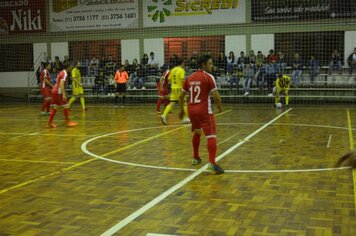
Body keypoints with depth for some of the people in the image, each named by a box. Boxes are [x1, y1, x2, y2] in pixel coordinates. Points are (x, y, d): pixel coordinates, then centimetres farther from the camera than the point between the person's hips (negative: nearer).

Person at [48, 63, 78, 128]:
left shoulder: (61, 72, 18)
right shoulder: (65, 73, -12)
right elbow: (61, 84, -24)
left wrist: (64, 92, 34)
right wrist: (64, 94, -30)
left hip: (54, 91, 9)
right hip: (58, 92, -9)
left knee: (55, 107, 11)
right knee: (65, 106, -2)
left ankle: (50, 123, 11)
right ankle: (68, 122, 3)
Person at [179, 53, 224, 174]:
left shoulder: (189, 77, 11)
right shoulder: (208, 77, -7)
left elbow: (181, 96, 17)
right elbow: (216, 96, -13)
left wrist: (182, 110, 29)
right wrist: (219, 106, 6)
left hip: (191, 110, 7)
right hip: (204, 110, -7)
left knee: (197, 132, 27)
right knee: (211, 136, -9)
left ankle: (196, 158, 36)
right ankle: (212, 163, -23)